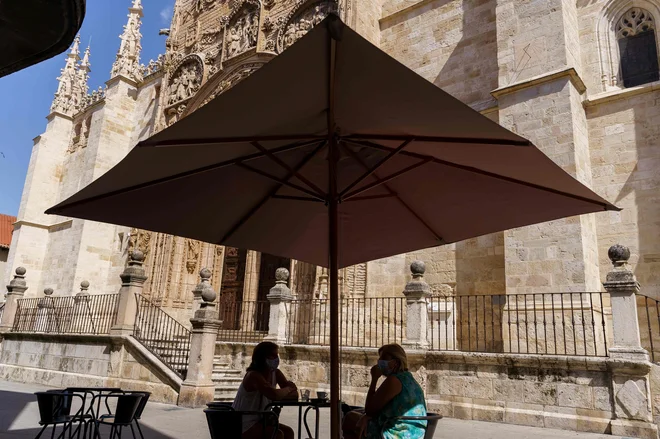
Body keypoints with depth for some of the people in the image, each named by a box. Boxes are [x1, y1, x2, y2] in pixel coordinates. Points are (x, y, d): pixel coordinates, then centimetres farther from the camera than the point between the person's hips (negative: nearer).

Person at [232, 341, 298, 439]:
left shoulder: (276, 373, 1)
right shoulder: (254, 376, -22)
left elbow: (294, 394, -3)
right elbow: (274, 395, -37)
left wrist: (281, 394, -24)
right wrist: (287, 389, -16)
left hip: (258, 420, 8)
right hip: (243, 425, -8)